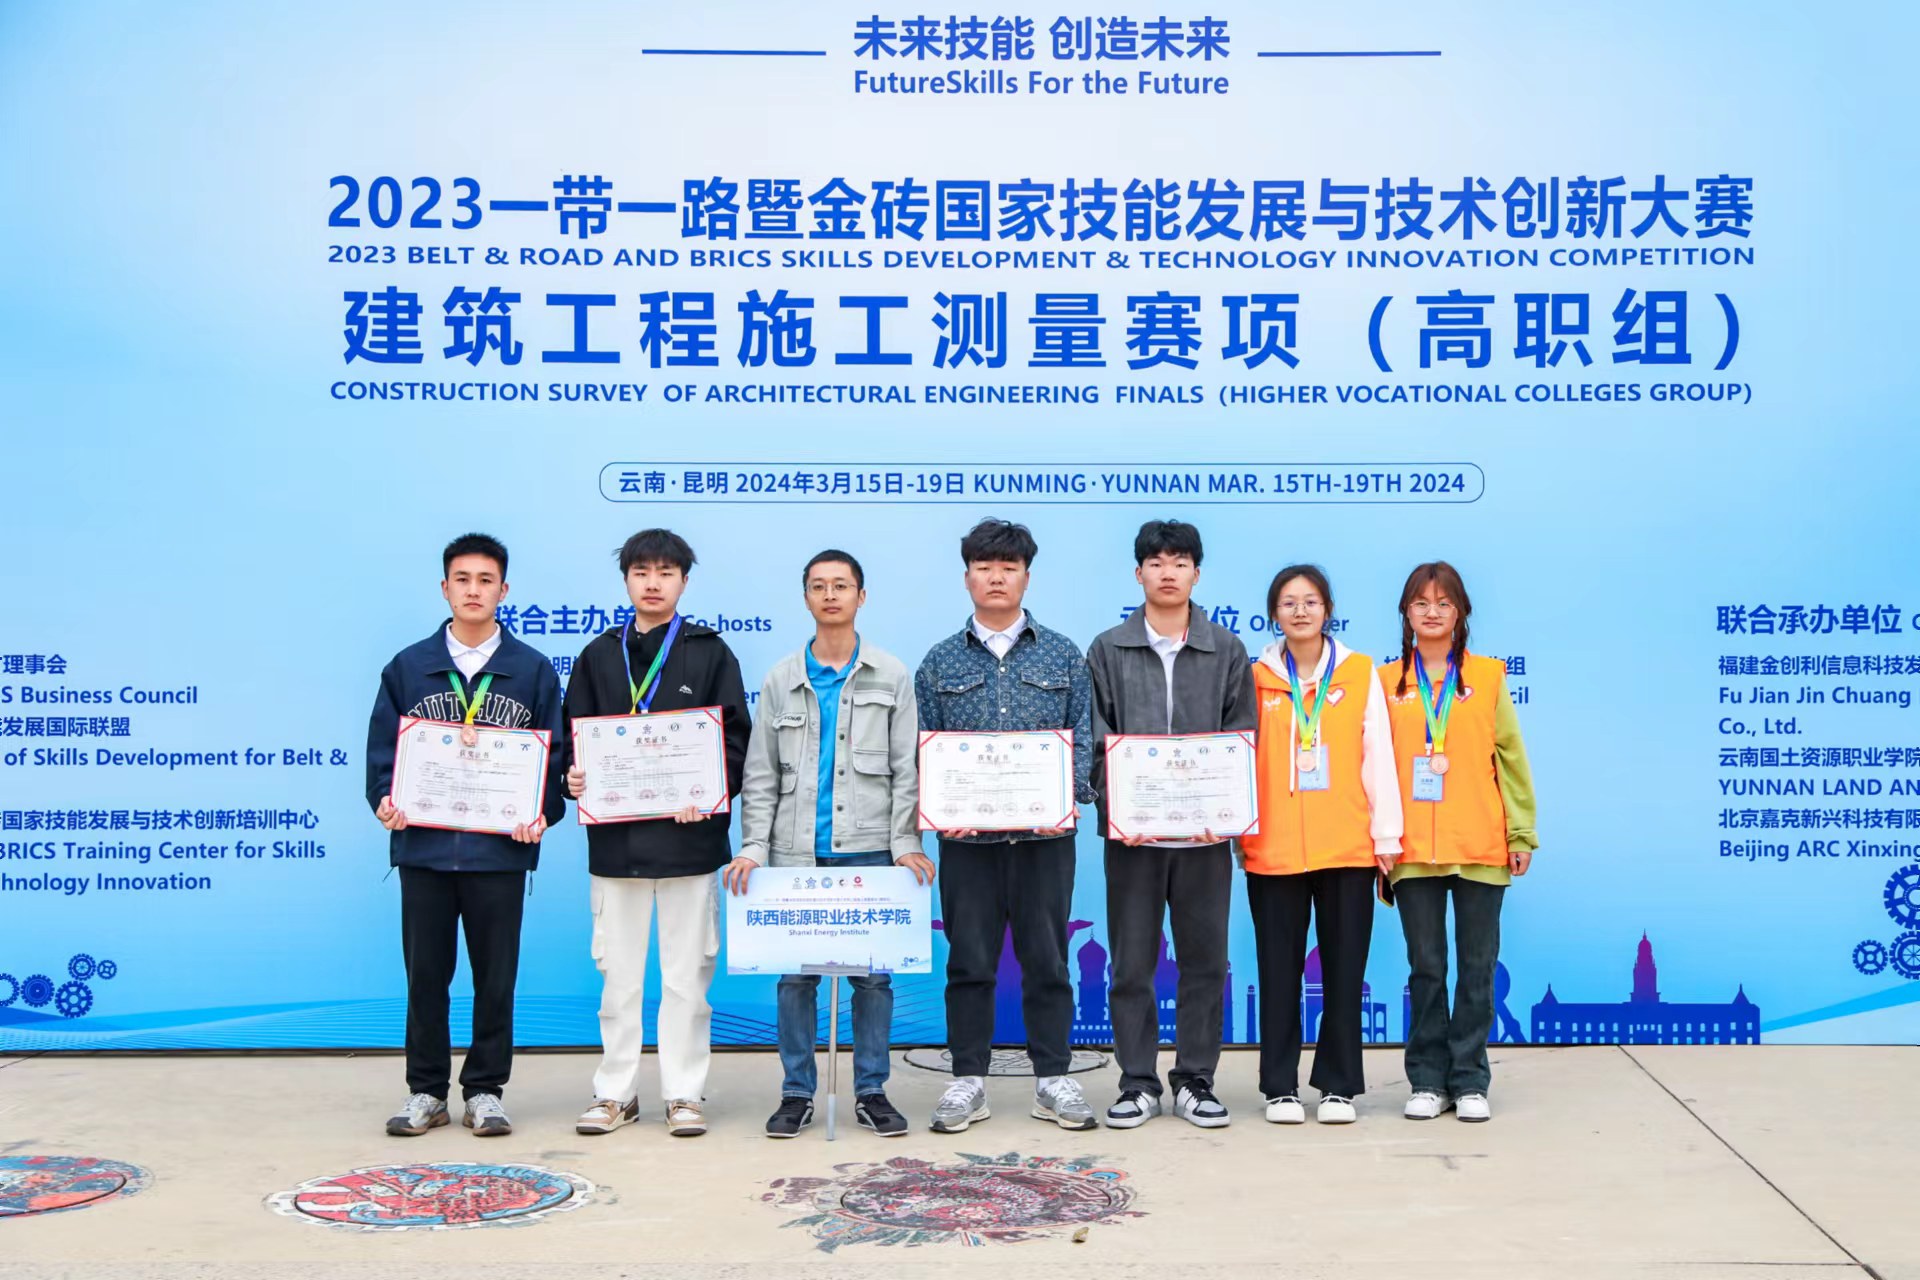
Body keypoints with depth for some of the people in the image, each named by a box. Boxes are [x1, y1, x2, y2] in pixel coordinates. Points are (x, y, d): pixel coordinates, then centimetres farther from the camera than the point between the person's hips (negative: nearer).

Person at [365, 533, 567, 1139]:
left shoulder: (534, 671, 5)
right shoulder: (407, 667, 7)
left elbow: (553, 755, 5)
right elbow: (383, 748, 8)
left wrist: (543, 812, -9)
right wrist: (385, 800, -9)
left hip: (500, 850, -1)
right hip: (423, 846, 1)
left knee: (496, 976, 6)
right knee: (425, 974, 7)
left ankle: (485, 1090, 18)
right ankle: (425, 1090, 19)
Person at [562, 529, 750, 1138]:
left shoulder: (711, 653, 4)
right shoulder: (598, 655, 11)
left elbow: (735, 739, 0)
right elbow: (574, 738, 12)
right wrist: (575, 777, -9)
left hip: (688, 836, -2)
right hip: (615, 837, 2)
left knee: (687, 973, 4)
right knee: (618, 974, 9)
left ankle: (684, 1093, 13)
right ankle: (616, 1092, 18)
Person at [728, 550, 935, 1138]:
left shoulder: (891, 677, 7)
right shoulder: (781, 680, 9)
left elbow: (906, 768, 4)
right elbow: (760, 774, 9)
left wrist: (905, 843, -5)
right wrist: (753, 847, -1)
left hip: (869, 849, -1)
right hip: (796, 851, 1)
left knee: (873, 973, 2)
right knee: (796, 973, 3)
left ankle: (872, 1091, 13)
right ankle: (796, 1093, 13)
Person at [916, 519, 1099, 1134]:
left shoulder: (1062, 656, 8)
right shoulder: (940, 662, 8)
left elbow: (1083, 738, 4)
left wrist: (1066, 801, -12)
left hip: (1045, 835, 0)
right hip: (966, 836, 0)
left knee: (1046, 959, 5)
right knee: (969, 961, 6)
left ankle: (1053, 1080, 16)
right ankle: (968, 1080, 16)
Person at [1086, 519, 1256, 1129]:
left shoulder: (1227, 650, 7)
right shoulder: (1108, 650, 6)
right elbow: (1095, 740, 2)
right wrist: (1117, 805, -11)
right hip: (1132, 829, 0)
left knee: (1205, 959, 5)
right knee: (1132, 961, 4)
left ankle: (1195, 1081, 16)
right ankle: (1137, 1083, 13)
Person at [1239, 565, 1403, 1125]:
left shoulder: (1360, 673, 5)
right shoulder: (1257, 678, 5)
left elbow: (1377, 756, 3)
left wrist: (1386, 833, 0)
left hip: (1347, 846, 0)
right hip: (1273, 847, 0)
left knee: (1344, 969, 5)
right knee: (1279, 970, 5)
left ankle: (1339, 1086, 16)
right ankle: (1280, 1086, 14)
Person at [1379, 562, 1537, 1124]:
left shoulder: (1488, 677, 5)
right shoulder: (1387, 682, 6)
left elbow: (1510, 757, 5)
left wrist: (1521, 832, 0)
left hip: (1481, 847, 0)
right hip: (1413, 848, 0)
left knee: (1477, 967, 5)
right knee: (1425, 968, 7)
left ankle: (1469, 1081, 15)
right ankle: (1428, 1081, 16)